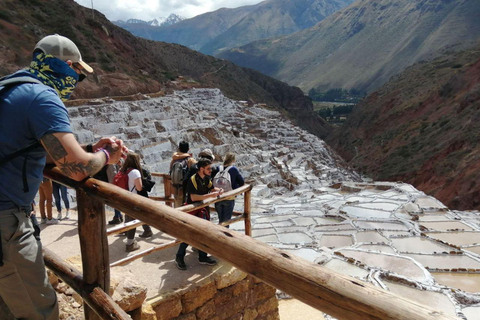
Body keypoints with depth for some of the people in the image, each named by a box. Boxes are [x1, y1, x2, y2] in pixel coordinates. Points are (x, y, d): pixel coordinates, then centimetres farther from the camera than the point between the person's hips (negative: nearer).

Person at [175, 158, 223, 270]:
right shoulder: (193, 180, -23)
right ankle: (179, 257, 16)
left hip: (203, 209, 8)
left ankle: (203, 257, 27)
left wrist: (219, 190, -7)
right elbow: (193, 197, -31)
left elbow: (212, 188, 16)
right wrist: (210, 195, -33)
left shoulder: (206, 179, 1)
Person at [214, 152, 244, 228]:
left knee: (220, 220, 18)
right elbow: (242, 182, -5)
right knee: (226, 221, 8)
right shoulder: (233, 169, -11)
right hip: (229, 198, -3)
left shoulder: (218, 169, -4)